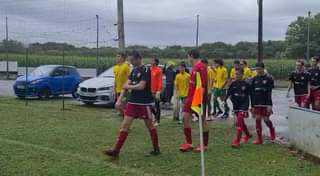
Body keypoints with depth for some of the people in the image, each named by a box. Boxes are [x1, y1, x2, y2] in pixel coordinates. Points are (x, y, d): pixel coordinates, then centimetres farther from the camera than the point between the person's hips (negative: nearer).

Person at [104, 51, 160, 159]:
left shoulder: (145, 70, -12)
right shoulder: (134, 70, 11)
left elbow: (141, 86, -21)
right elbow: (126, 85, 10)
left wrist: (128, 86, -6)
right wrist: (119, 99, 3)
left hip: (144, 103, -7)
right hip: (132, 102, 7)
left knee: (150, 126, 7)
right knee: (125, 125, 0)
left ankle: (156, 149, 24)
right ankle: (115, 150, -2)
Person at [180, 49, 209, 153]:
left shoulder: (201, 67, -15)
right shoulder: (194, 67, 12)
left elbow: (203, 85, -20)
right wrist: (189, 96, 16)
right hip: (191, 97, 9)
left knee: (202, 120, 2)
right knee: (185, 116, 3)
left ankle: (204, 145, 14)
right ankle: (188, 143, 10)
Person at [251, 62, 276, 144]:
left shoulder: (268, 78, -5)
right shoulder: (254, 79, 8)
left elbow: (269, 93, -10)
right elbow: (252, 93, 10)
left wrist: (269, 105, -16)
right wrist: (252, 105, 8)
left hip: (265, 104, -4)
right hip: (257, 104, 4)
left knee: (266, 119, 0)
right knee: (257, 120, 2)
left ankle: (272, 130, 33)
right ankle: (259, 139, 8)